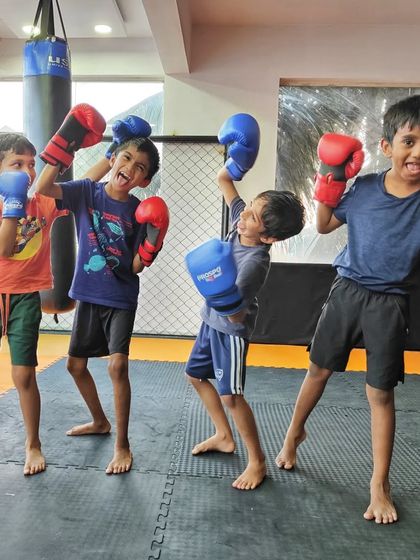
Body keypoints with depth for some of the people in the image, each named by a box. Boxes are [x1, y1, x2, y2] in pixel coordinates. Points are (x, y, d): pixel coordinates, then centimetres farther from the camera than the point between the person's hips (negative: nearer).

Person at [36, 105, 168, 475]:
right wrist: (66, 143, -26)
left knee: (118, 365, -15)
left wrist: (152, 239, -25)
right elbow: (43, 188, -20)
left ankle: (122, 444, 3)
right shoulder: (87, 191, -5)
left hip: (121, 299, -3)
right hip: (87, 295, 4)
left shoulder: (139, 211, -9)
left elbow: (136, 266, -8)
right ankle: (99, 421, 40)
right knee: (76, 364, 15)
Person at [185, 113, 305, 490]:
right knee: (196, 375, 19)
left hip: (231, 330, -9)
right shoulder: (241, 220, -10)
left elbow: (237, 314, -35)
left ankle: (257, 461, 11)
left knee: (231, 395, -9)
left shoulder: (255, 261, -31)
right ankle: (224, 437, 35)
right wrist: (238, 155, -7)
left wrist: (225, 299, -53)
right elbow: (224, 180, 4)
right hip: (212, 322, 9)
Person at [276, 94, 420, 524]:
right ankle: (294, 434, 41)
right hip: (346, 291, 2)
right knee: (318, 369, 15)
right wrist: (329, 182, -5)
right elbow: (324, 225, 8)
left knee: (381, 393, 6)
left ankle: (379, 485, 23)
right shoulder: (365, 188, -6)